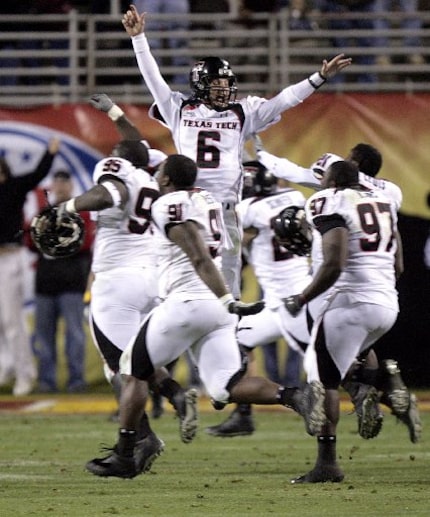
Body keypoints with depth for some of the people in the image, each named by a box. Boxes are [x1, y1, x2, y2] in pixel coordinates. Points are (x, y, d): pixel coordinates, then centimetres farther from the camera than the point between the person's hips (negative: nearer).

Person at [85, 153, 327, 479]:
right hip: (217, 307, 7)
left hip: (187, 301, -7)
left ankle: (124, 457, 10)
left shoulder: (170, 206, -7)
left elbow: (199, 257, -18)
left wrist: (227, 301, -26)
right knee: (225, 387, -1)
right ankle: (296, 396, -24)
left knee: (135, 370, 9)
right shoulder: (207, 200, 17)